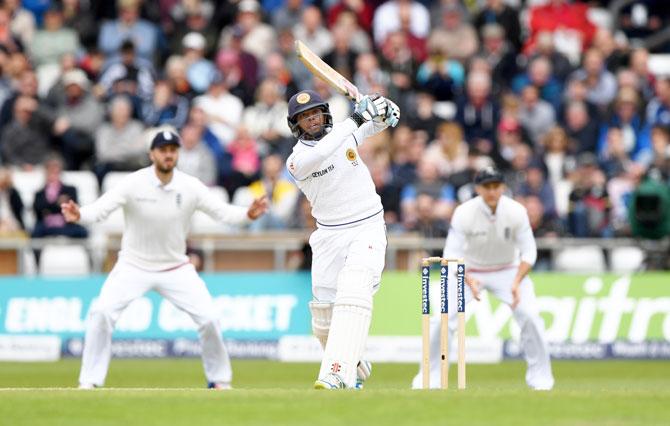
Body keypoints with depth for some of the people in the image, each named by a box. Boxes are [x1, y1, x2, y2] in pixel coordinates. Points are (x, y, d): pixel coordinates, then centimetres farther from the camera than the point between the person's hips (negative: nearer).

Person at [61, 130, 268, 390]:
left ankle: (219, 378, 14)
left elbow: (221, 212, -10)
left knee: (208, 317, -8)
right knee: (102, 312, -20)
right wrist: (79, 215, -48)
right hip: (134, 266, -2)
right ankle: (90, 380, -8)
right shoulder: (134, 184, -17)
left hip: (176, 268, 2)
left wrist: (248, 214, -31)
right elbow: (101, 208, -26)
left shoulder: (190, 186, -9)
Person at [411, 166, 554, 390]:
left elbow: (528, 252, -13)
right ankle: (430, 376, 1)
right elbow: (452, 254, -23)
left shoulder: (517, 212, -20)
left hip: (508, 270, 1)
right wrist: (468, 281, -40)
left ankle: (540, 376, -1)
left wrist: (517, 282, -28)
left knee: (530, 316, -18)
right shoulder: (464, 213, -24)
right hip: (469, 271, -1)